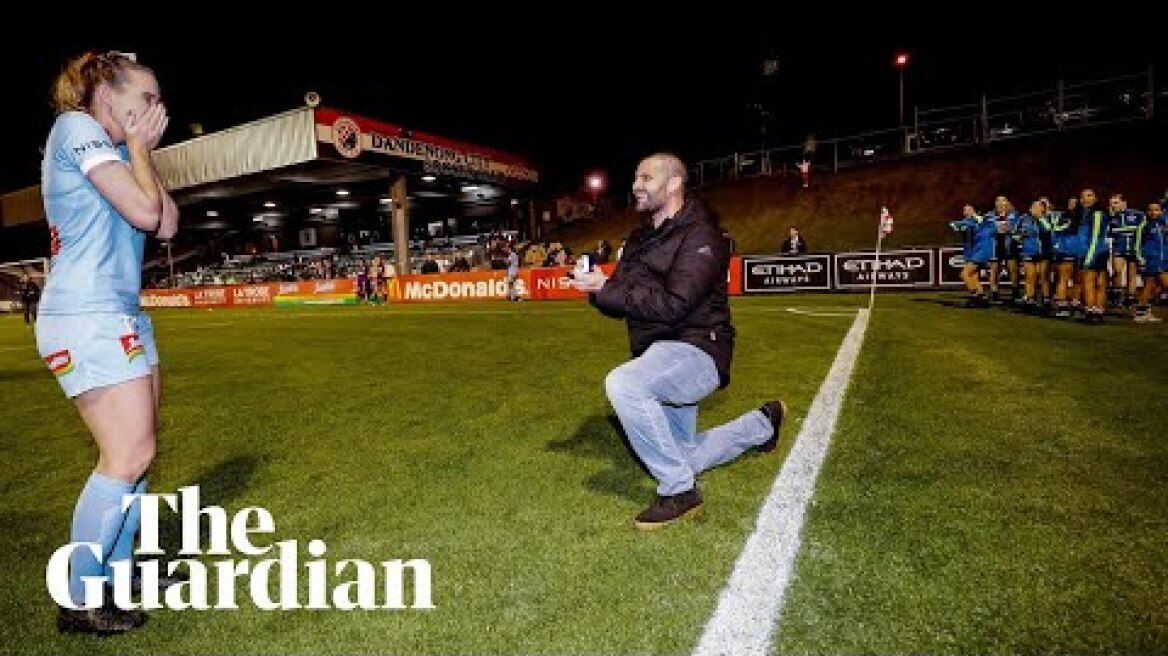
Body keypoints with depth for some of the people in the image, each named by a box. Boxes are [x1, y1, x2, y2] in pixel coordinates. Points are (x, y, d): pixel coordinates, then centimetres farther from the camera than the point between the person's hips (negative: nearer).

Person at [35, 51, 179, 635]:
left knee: (134, 449, 12)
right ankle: (79, 601, 2)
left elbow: (167, 225, 11)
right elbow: (143, 210, -16)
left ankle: (116, 569, 24)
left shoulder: (115, 152, 21)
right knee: (129, 454, -11)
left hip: (120, 313, 10)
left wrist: (144, 151, 11)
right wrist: (137, 146, 0)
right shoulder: (76, 127, -5)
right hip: (87, 314, -10)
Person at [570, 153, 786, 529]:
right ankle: (763, 423, 43)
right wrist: (597, 289, -13)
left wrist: (607, 289, -23)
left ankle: (679, 492, -21)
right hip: (661, 357, 9)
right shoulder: (640, 240, 12)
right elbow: (621, 301, 9)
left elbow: (672, 304, -25)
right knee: (686, 458, 20)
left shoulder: (700, 236, -14)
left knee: (622, 383, -36)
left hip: (695, 350, -9)